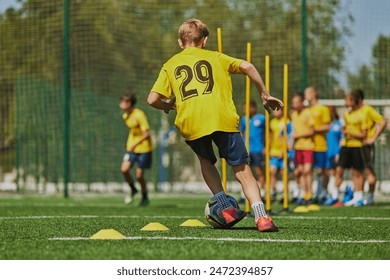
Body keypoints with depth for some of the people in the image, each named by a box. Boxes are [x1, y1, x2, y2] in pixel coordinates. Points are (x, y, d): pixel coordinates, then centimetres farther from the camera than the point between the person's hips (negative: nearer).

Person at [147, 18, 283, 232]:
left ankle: (226, 208, 14)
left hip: (190, 124, 1)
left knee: (206, 160, 29)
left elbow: (153, 99, 12)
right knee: (242, 170, 2)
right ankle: (261, 216, -17)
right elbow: (247, 66, 7)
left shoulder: (170, 65, 22)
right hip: (223, 118, -1)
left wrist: (167, 106, 33)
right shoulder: (216, 57, 22)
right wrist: (264, 95, 14)